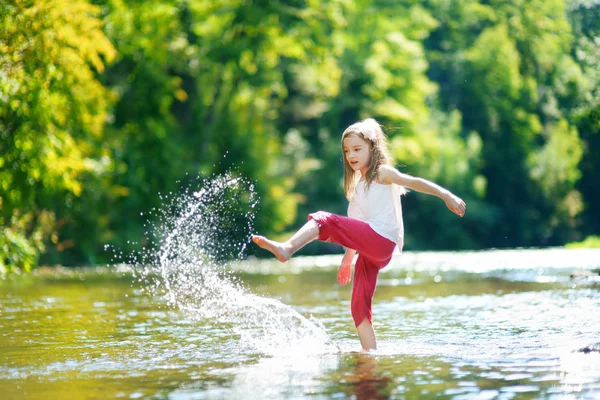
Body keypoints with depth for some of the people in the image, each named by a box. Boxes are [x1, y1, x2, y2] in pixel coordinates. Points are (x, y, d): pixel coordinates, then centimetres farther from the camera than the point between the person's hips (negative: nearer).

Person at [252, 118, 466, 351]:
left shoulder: (382, 173, 6)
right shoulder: (358, 185, 28)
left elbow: (415, 182, -6)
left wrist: (447, 196, -18)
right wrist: (348, 258, 28)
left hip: (381, 240, -9)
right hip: (368, 250, 9)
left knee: (324, 220, -21)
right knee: (359, 307, 3)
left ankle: (286, 249, -37)